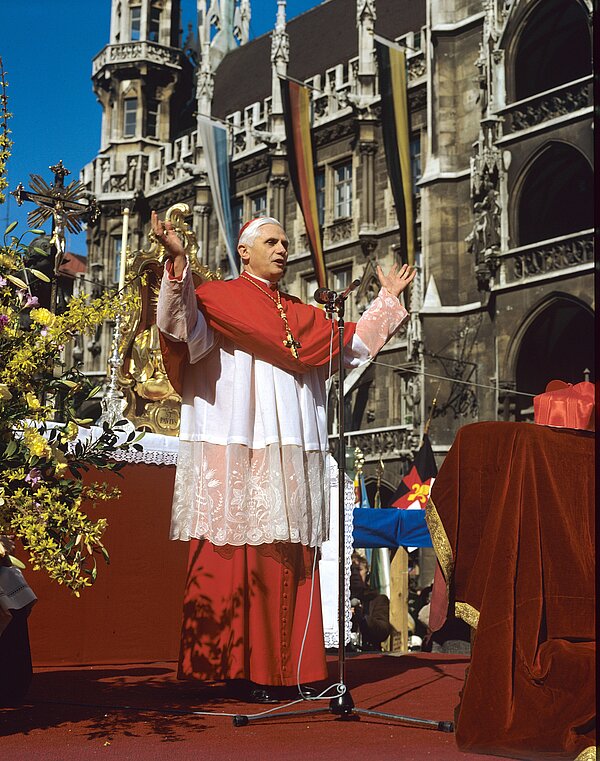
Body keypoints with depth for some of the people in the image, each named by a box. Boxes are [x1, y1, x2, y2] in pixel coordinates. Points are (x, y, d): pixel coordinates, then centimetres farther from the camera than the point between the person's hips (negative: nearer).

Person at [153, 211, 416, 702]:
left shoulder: (304, 315, 24)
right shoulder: (217, 297, 5)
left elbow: (353, 344, 31)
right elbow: (185, 330, -15)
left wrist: (388, 299, 30)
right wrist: (178, 263, -28)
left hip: (290, 452, 6)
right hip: (233, 450, -6)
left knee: (286, 558, 2)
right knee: (237, 550, -9)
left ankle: (282, 667, 6)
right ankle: (234, 666, -4)